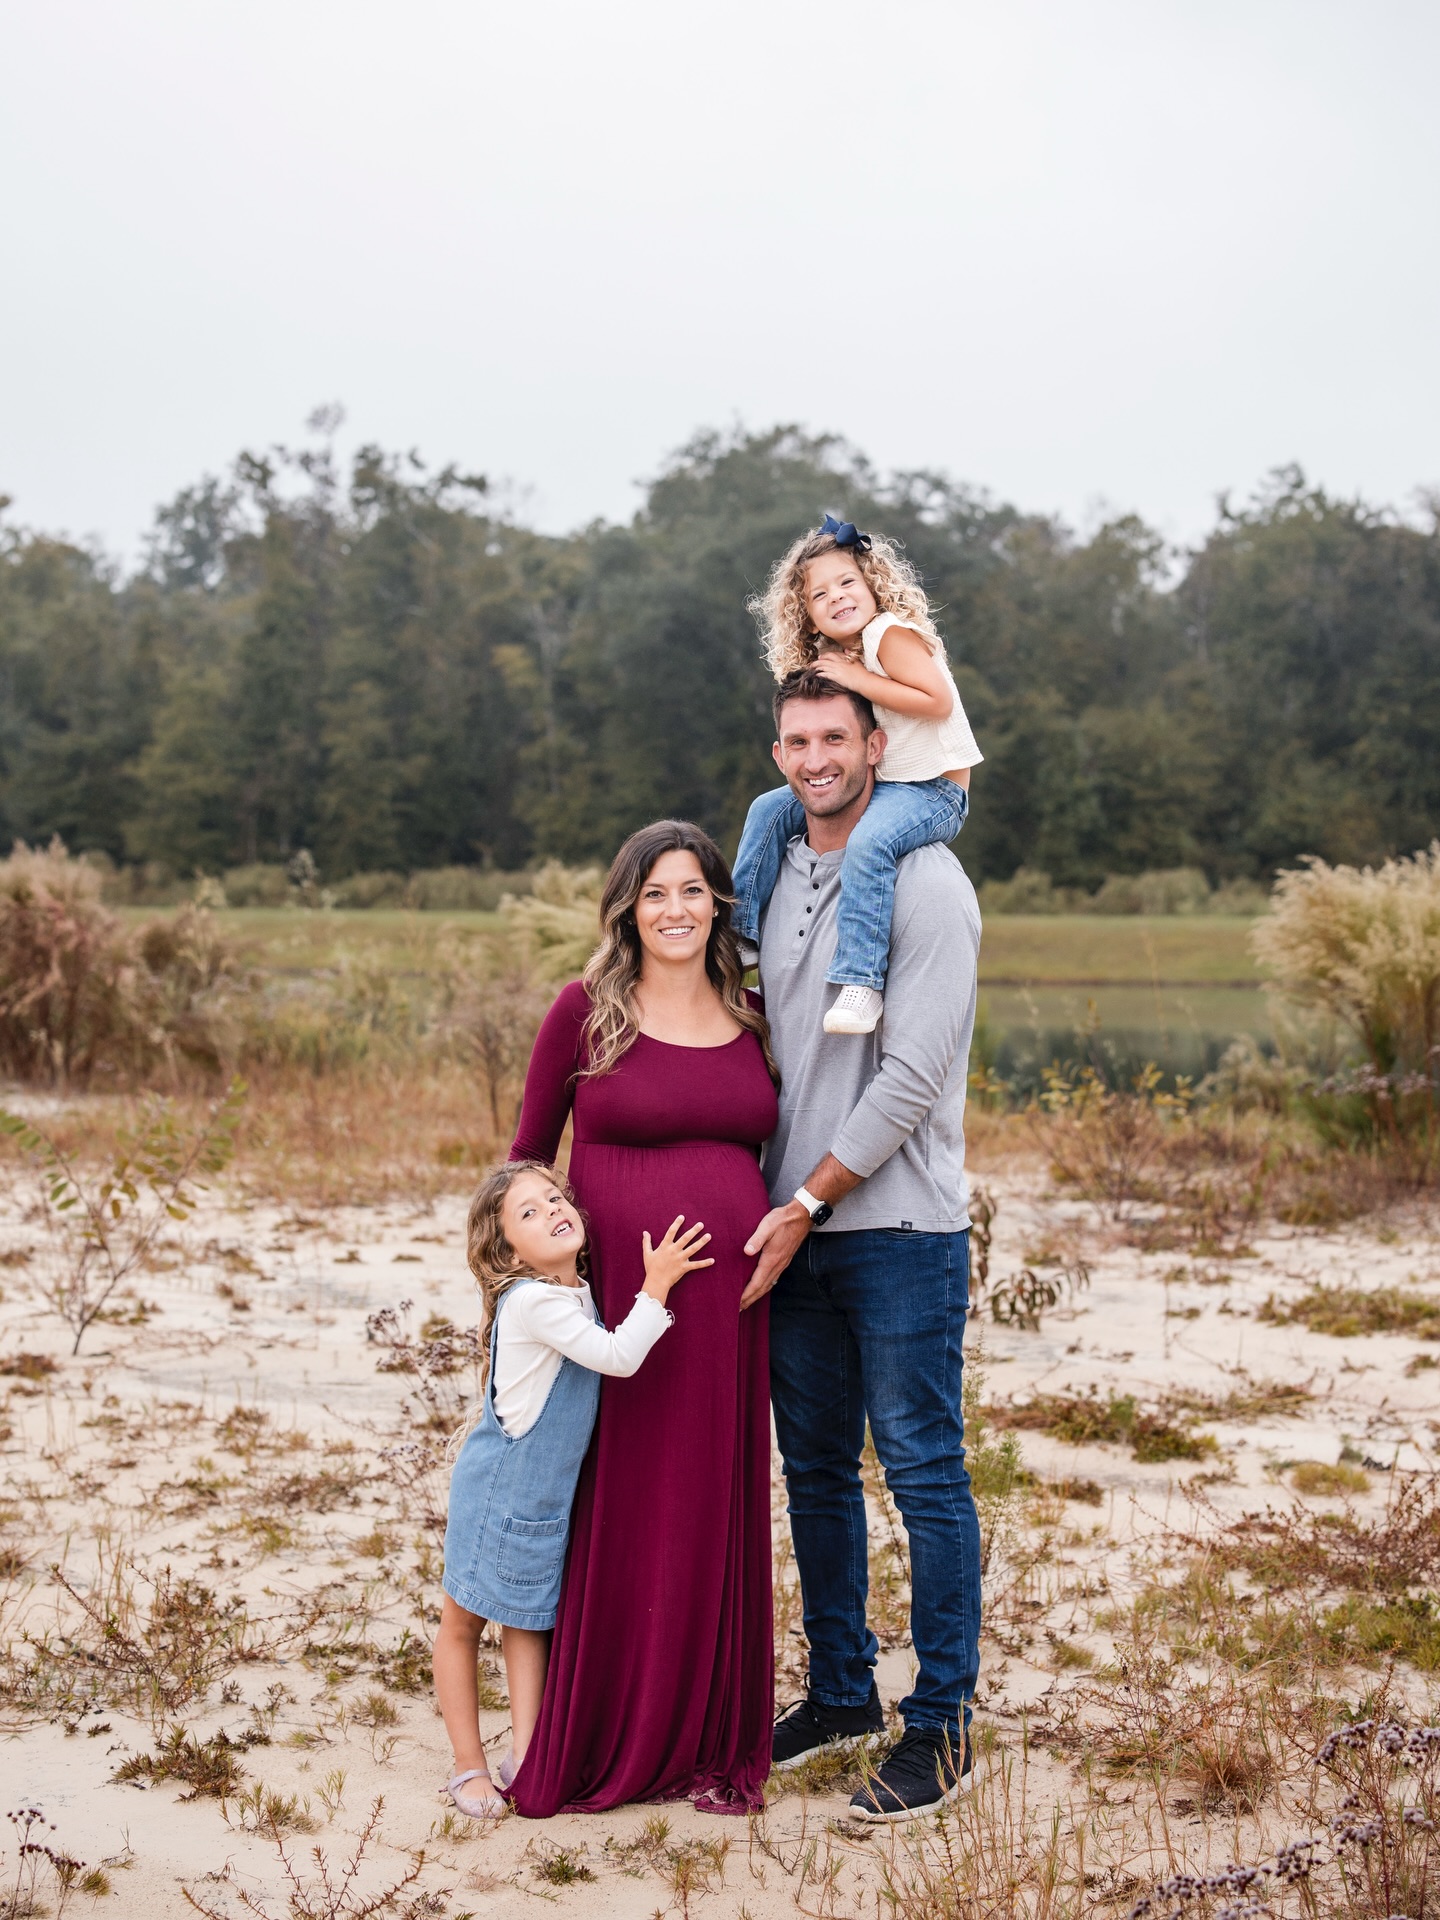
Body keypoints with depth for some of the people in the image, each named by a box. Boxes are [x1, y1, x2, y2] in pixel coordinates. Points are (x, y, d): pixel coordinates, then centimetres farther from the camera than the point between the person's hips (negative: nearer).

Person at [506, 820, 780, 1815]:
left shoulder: (753, 1023, 9)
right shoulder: (587, 1012, -1)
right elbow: (529, 1155, 4)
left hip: (726, 1306, 3)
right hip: (618, 1296, -3)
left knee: (717, 1519, 8)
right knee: (617, 1520, 4)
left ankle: (711, 1748, 21)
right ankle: (604, 1745, 18)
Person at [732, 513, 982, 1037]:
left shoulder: (891, 632, -12)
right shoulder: (833, 658, 15)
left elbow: (938, 700, -23)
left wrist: (857, 679, -20)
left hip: (935, 791, -9)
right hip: (878, 784, 9)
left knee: (867, 844, -37)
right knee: (770, 809, 6)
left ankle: (861, 983, -37)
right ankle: (738, 934, 10)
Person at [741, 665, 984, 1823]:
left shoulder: (925, 883, -10)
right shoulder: (778, 879, 13)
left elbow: (912, 1076, -15)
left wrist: (806, 1203, -13)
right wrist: (775, 1203, 9)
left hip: (899, 1228, -7)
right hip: (797, 1228, 7)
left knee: (925, 1473, -1)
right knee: (815, 1468, 14)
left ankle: (942, 1725, 8)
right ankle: (842, 1692, 27)